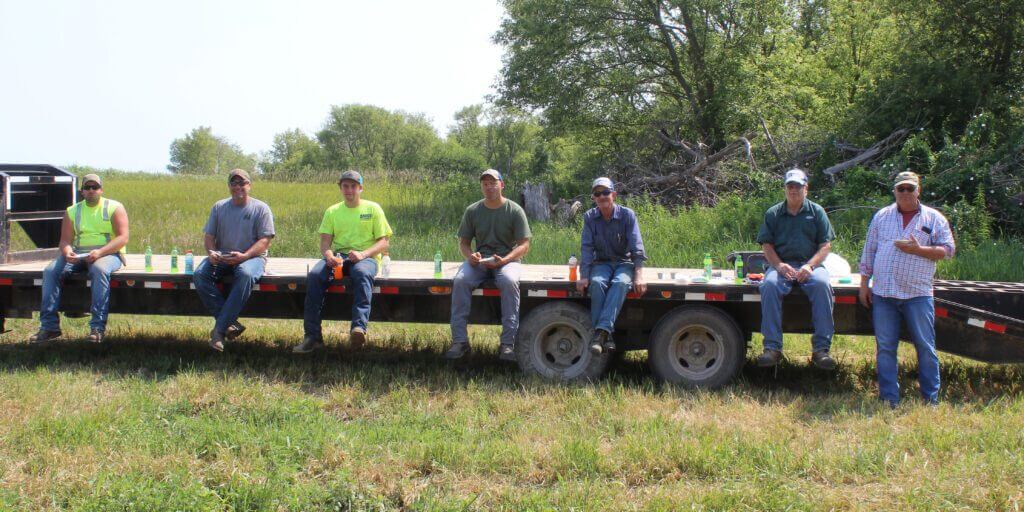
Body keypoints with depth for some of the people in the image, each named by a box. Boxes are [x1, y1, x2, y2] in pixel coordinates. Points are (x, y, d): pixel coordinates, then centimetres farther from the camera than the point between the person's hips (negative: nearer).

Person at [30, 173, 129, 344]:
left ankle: (98, 326, -39)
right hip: (78, 254, 4)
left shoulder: (114, 208, 3)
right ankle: (49, 326, -20)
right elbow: (65, 240, 10)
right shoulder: (72, 211, 15)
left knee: (99, 270, -38)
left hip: (108, 253, -4)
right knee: (50, 271, -20)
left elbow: (123, 238, -8)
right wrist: (67, 251, -16)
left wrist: (100, 252, -23)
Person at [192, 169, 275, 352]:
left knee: (246, 275, -39)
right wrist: (211, 253, -11)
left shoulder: (260, 208, 3)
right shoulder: (219, 207, 14)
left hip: (251, 256, -4)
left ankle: (219, 330, -37)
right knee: (200, 275, -27)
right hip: (221, 257, 4)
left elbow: (265, 240, -5)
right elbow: (208, 236, 13)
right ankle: (230, 323, -30)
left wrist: (244, 256, -21)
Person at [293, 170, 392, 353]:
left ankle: (359, 327, -55)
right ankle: (312, 336, -30)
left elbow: (383, 242, 2)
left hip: (366, 257, -3)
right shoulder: (332, 211, 17)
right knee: (314, 275, -28)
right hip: (337, 257, 3)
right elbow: (325, 241, 9)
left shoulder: (373, 208, 9)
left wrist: (363, 254, -17)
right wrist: (328, 254, -16)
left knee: (362, 273, -39)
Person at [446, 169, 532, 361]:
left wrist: (504, 260, -21)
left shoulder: (515, 210, 0)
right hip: (479, 260, 3)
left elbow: (524, 245, -3)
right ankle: (459, 341, -27)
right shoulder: (472, 211, 8)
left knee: (509, 281, -37)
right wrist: (470, 256, -11)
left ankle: (507, 343, -34)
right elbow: (463, 242, 13)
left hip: (507, 259, -2)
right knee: (460, 280, -29)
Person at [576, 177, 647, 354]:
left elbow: (637, 246, -12)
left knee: (620, 283, -36)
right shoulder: (590, 217, 0)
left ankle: (602, 331, -45)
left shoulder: (627, 215, -6)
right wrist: (584, 276, -18)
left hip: (624, 262, -1)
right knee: (597, 283, -33)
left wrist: (639, 276, -24)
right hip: (601, 263, 1)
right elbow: (586, 247, -5)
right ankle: (605, 335, -36)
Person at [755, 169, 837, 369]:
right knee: (769, 285, -33)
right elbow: (766, 244, 7)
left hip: (810, 264, 0)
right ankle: (772, 347, -33)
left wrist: (810, 266, -12)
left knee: (822, 284, -34)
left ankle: (821, 348, -32)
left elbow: (825, 245, 6)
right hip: (781, 265, 1)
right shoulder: (773, 213, 14)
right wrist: (779, 266, -12)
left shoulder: (816, 211, 13)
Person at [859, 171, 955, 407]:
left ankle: (931, 399, 10)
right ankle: (889, 400, 8)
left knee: (925, 347, 0)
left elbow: (948, 250, 2)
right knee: (885, 348, 2)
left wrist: (918, 250, -12)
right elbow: (869, 251, 14)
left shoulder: (934, 219, 6)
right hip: (883, 294, 2)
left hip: (918, 294, -2)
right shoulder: (882, 216, 13)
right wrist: (864, 283, 9)